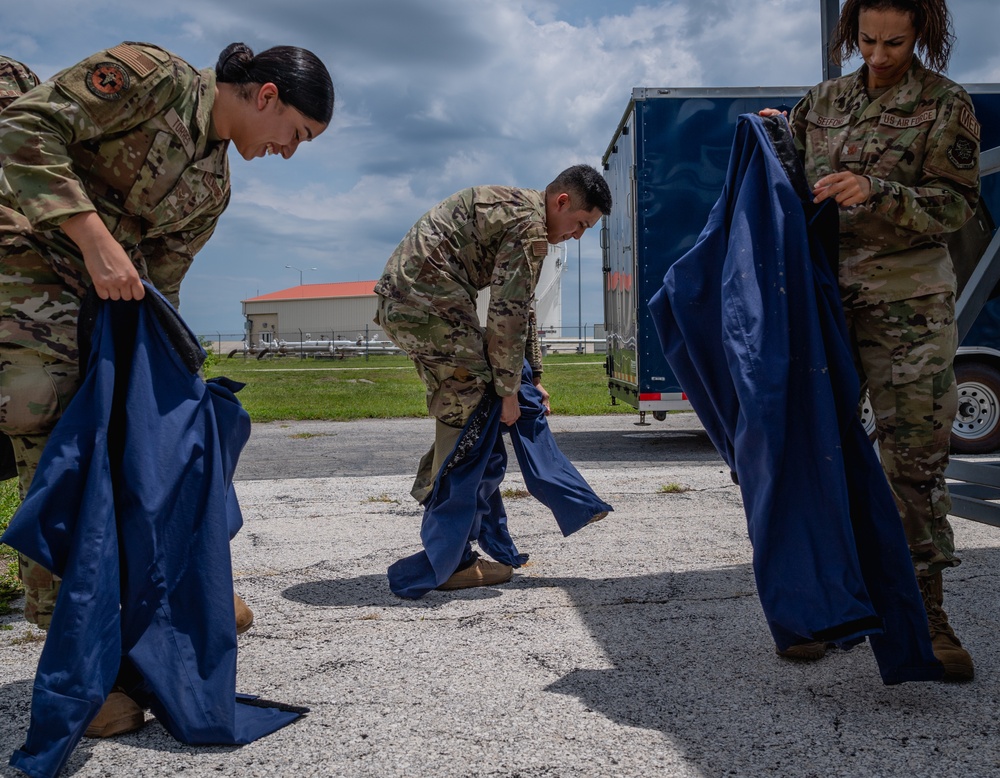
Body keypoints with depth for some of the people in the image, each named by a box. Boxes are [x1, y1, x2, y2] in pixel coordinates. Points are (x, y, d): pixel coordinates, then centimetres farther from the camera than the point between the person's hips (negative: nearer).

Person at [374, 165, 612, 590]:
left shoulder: (511, 208, 23)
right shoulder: (529, 226, -10)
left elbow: (520, 306, 27)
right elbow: (506, 315, -15)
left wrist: (533, 377, 26)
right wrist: (509, 391, -7)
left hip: (397, 299, 10)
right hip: (428, 303, -10)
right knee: (466, 413, -5)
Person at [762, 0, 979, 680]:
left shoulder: (947, 105, 0)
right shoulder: (825, 101, 12)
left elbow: (956, 204, -7)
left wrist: (875, 193, -22)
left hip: (909, 301, -3)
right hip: (826, 293, 4)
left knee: (917, 453, -4)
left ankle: (927, 616, 7)